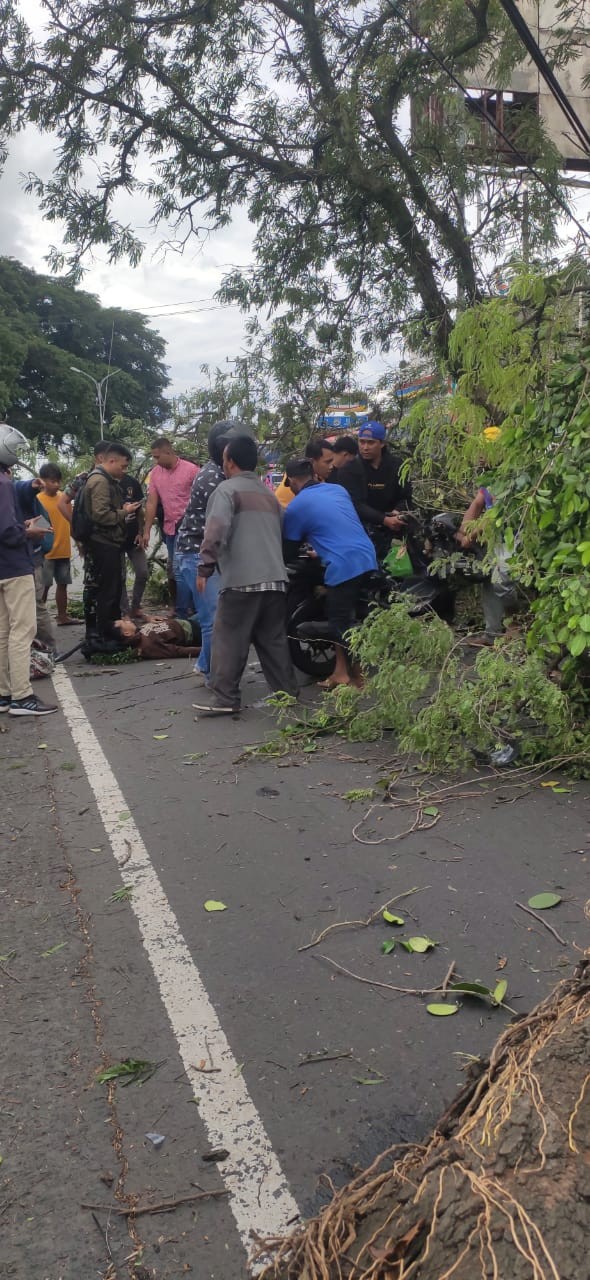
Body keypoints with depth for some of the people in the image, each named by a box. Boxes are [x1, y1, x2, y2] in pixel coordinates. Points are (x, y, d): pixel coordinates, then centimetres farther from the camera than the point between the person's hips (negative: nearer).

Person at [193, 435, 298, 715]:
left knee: (229, 640, -2)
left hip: (241, 579, -7)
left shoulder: (227, 489, -2)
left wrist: (205, 567, -13)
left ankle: (224, 697, -2)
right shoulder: (269, 494, 22)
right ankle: (286, 690, 16)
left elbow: (215, 531, -15)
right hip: (275, 578, 7)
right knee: (273, 639, 14)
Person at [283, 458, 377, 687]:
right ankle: (341, 672, 24)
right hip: (367, 558, 8)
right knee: (342, 619, 18)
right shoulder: (338, 489, 18)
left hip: (343, 566, -8)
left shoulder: (297, 506, -2)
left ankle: (360, 678, 8)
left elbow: (289, 544, 9)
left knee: (342, 625, 3)